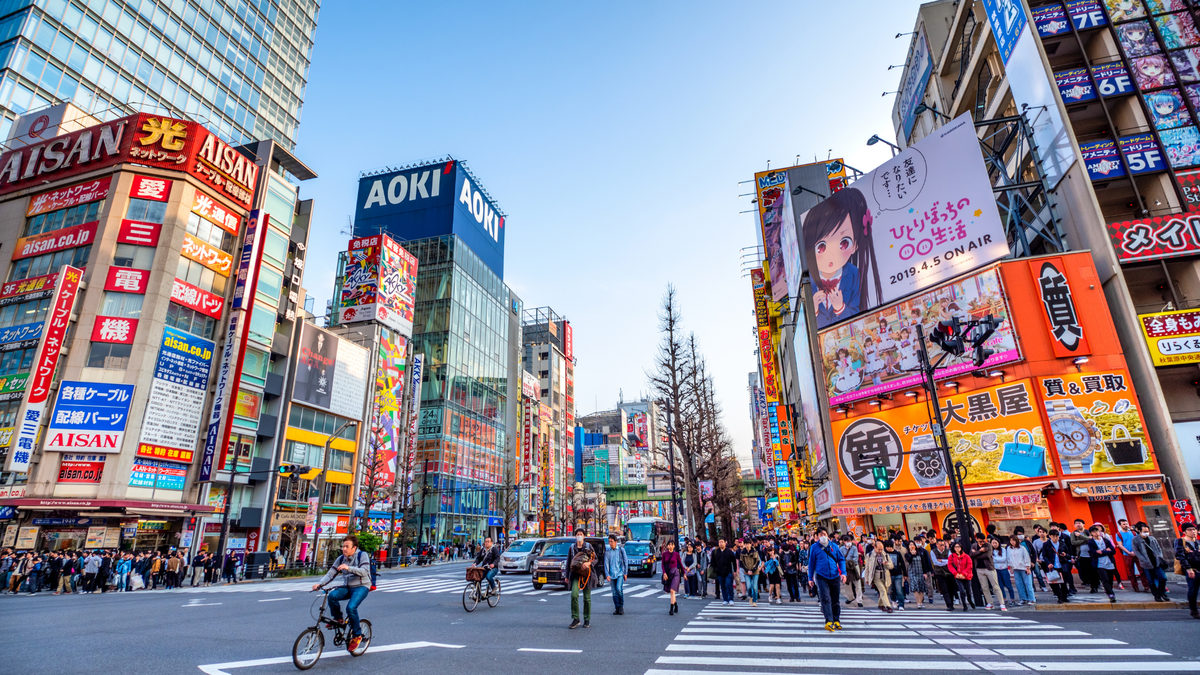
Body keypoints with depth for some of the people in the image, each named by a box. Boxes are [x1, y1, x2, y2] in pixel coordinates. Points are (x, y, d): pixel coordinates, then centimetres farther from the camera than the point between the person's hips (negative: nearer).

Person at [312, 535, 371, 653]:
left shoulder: (362, 555, -9)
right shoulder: (341, 558, 5)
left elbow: (364, 571, -22)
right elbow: (330, 574, 1)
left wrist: (349, 568, -36)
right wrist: (319, 583, -18)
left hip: (361, 587, -5)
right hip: (346, 587, 5)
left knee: (351, 607, -28)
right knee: (332, 595, -26)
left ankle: (357, 635, -7)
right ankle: (338, 619, 0)